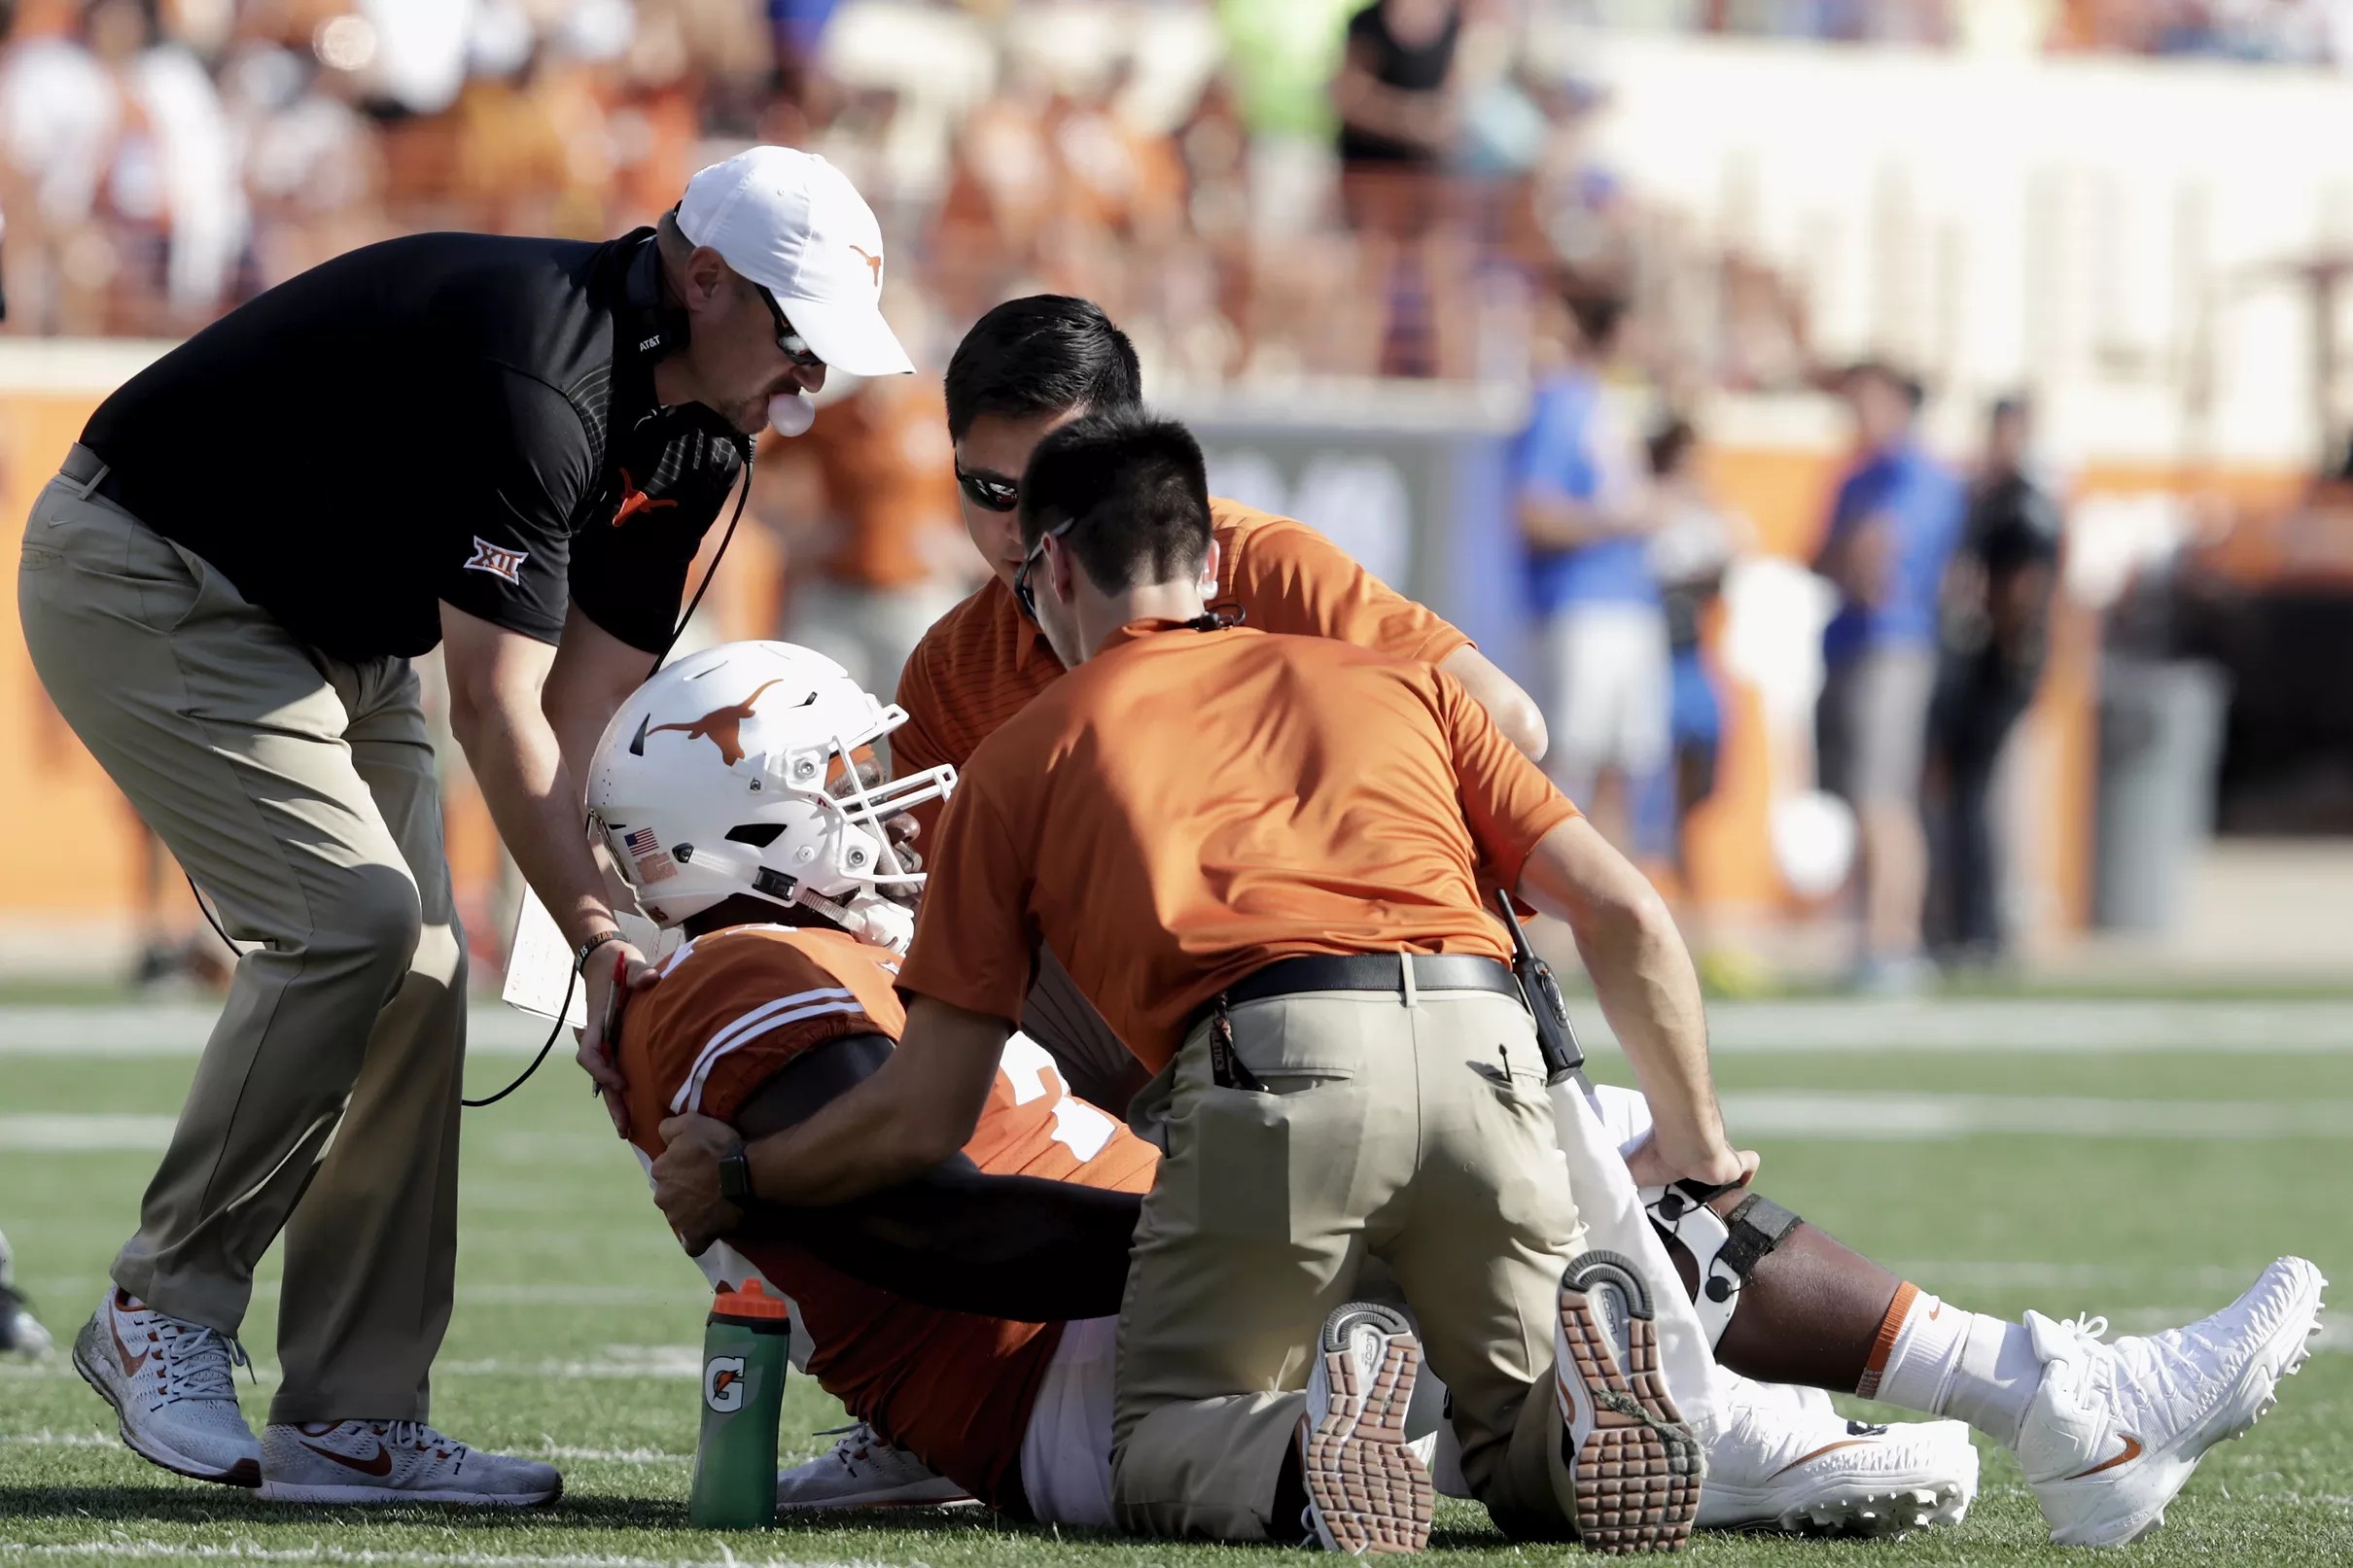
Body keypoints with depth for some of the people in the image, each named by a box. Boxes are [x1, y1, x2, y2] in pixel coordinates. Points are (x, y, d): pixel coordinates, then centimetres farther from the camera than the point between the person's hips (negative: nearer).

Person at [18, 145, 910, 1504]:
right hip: (150, 578, -10)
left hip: (337, 632, 10)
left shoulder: (695, 435, -2)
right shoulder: (538, 370, -32)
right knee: (348, 920, -22)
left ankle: (353, 1423, 1)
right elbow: (496, 712, -30)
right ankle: (166, 1307, -9)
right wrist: (601, 939, -28)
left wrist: (628, 935, -13)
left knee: (417, 978, 0)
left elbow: (585, 706, -2)